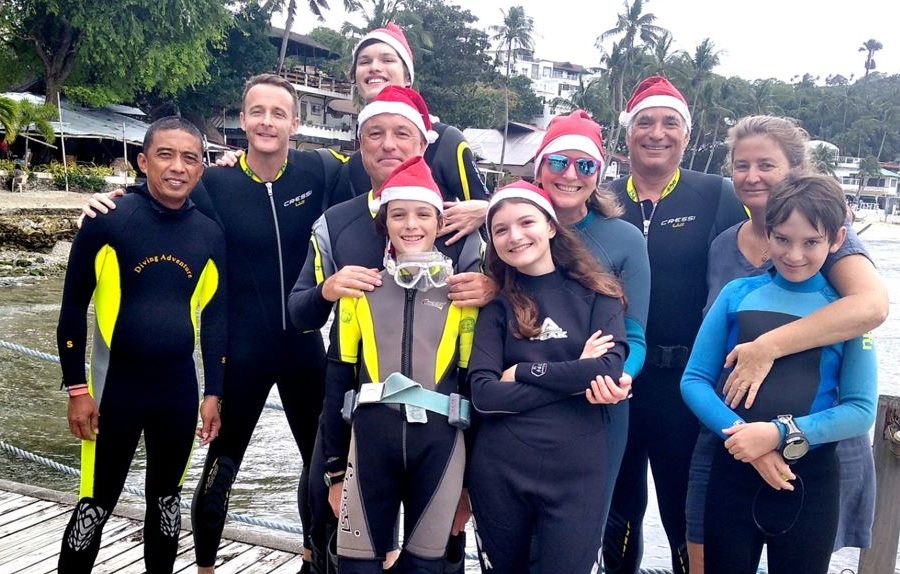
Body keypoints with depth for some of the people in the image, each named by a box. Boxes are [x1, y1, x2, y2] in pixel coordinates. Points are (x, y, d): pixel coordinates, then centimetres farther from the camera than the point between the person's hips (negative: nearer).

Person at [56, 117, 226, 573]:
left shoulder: (209, 234, 1)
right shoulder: (108, 219, -10)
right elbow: (73, 306, -5)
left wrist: (213, 392, 6)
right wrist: (77, 388, -7)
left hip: (179, 388, 4)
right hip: (114, 386, -3)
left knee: (166, 500, 17)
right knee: (95, 504, 5)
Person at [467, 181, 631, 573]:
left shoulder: (596, 293, 1)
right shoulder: (495, 303, 2)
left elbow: (610, 371, -14)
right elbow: (483, 394, -10)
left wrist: (523, 372, -10)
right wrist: (575, 379, -14)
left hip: (577, 471, -1)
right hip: (498, 470, 2)